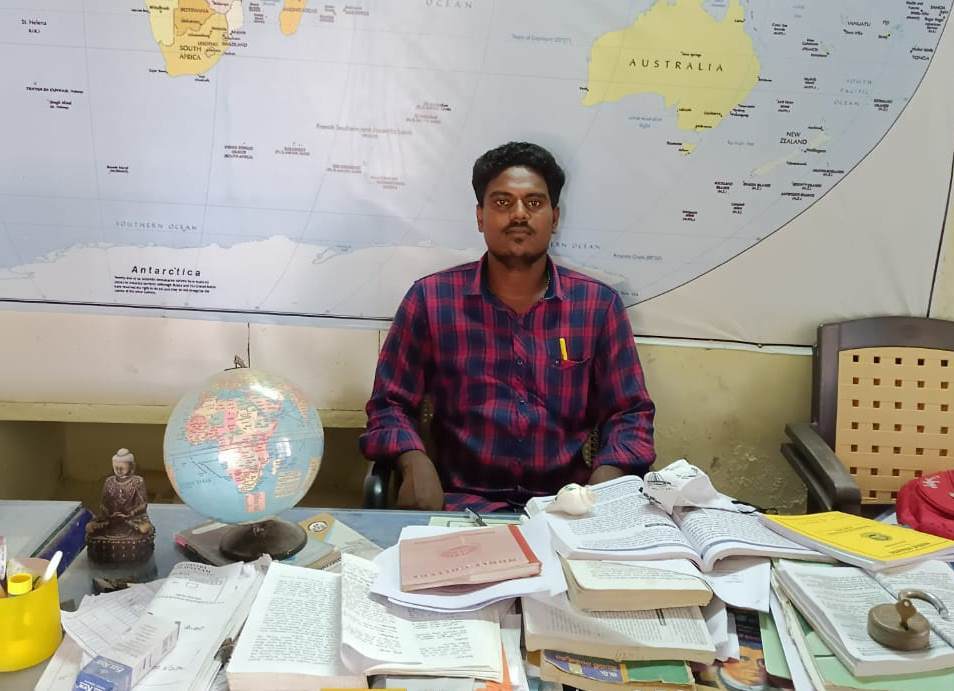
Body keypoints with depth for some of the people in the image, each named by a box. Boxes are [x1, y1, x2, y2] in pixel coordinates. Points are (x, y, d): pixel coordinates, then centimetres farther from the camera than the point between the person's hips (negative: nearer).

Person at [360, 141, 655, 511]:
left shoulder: (599, 304, 6)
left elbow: (629, 413, 10)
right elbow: (390, 405, 8)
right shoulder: (430, 299, 4)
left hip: (569, 506, 1)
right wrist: (415, 463, -13)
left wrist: (605, 483, -10)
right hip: (463, 504, -1)